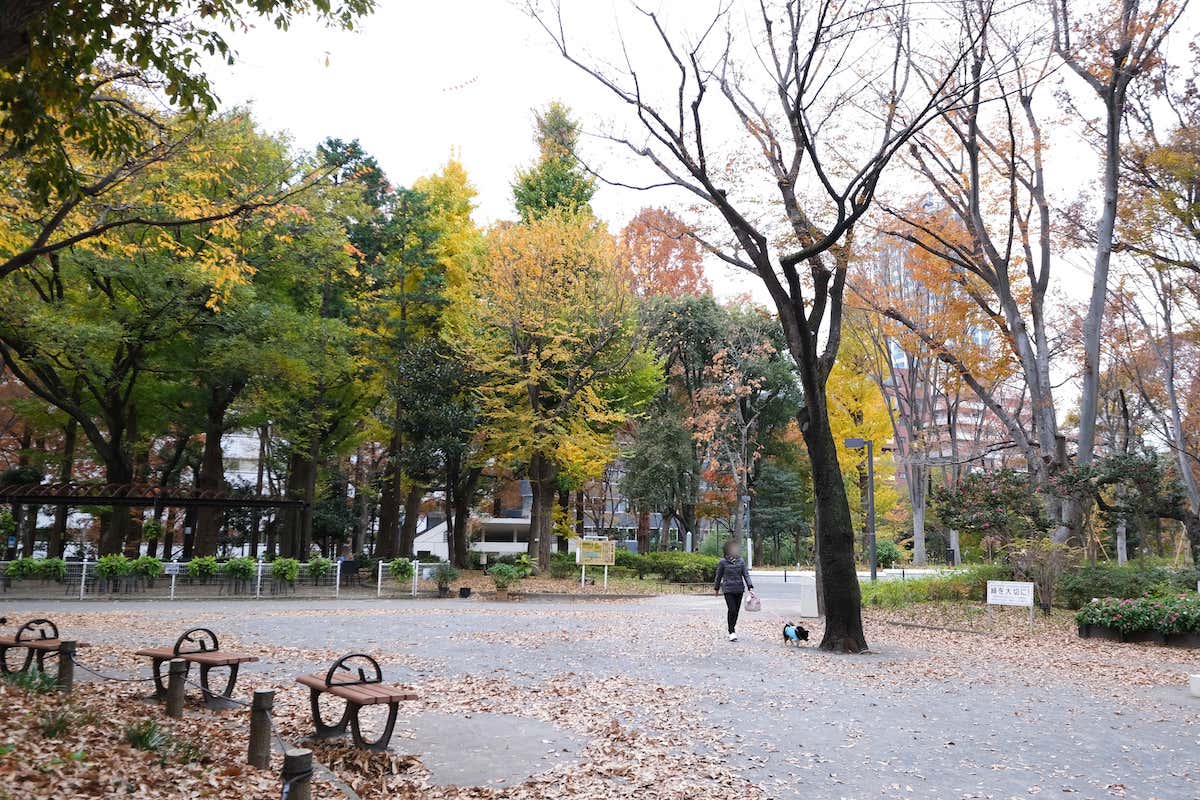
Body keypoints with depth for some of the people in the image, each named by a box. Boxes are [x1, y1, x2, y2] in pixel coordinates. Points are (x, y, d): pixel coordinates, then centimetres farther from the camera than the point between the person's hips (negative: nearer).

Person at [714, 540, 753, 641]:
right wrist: (717, 588, 13)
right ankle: (732, 632, -4)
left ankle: (733, 628, 28)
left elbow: (746, 575, 1)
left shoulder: (741, 561, 5)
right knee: (732, 610, -11)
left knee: (736, 610, 8)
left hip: (739, 589, 3)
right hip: (728, 589, -3)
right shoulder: (723, 562, -3)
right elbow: (719, 576, 7)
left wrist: (750, 587, -10)